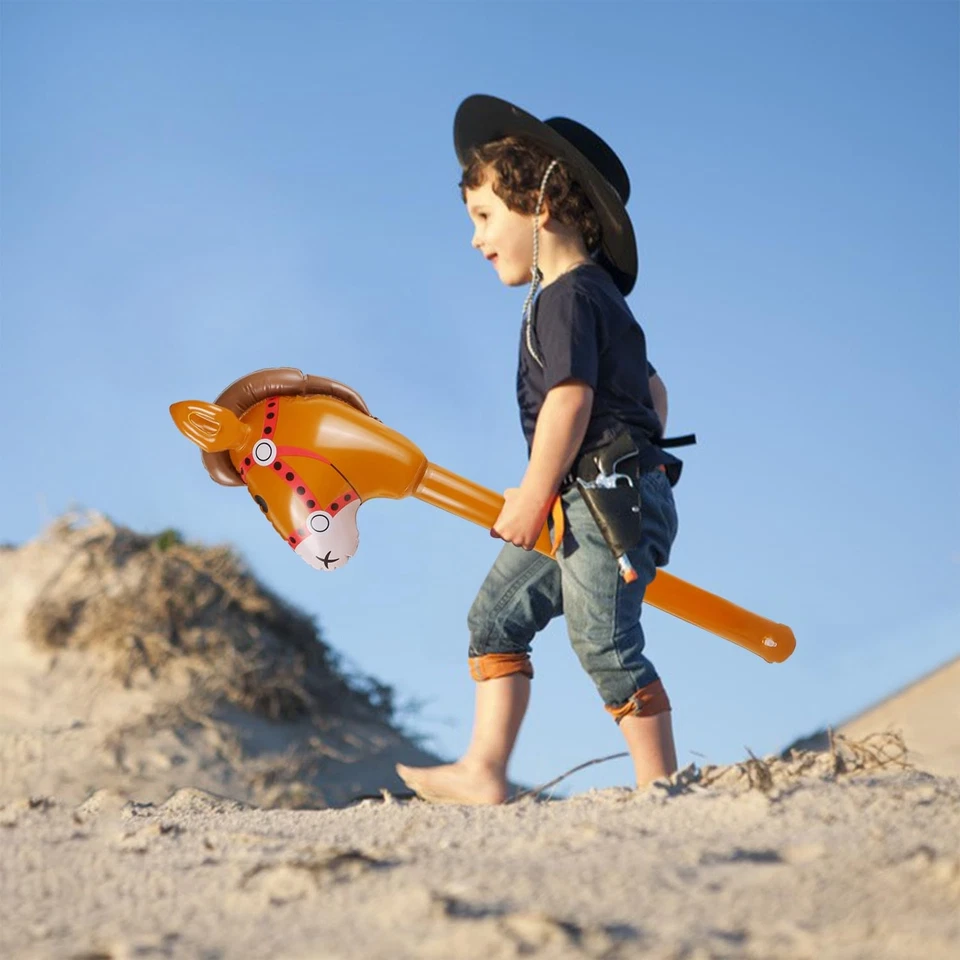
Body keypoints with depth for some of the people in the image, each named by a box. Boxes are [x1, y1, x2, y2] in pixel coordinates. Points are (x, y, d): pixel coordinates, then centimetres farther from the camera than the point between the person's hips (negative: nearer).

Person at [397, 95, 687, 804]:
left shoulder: (567, 296, -11)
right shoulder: (595, 296, 20)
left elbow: (571, 398, -21)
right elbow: (651, 390, 25)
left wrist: (535, 495, -18)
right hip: (586, 506, 11)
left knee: (605, 641, -11)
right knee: (497, 614, 10)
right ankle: (484, 773, 10)